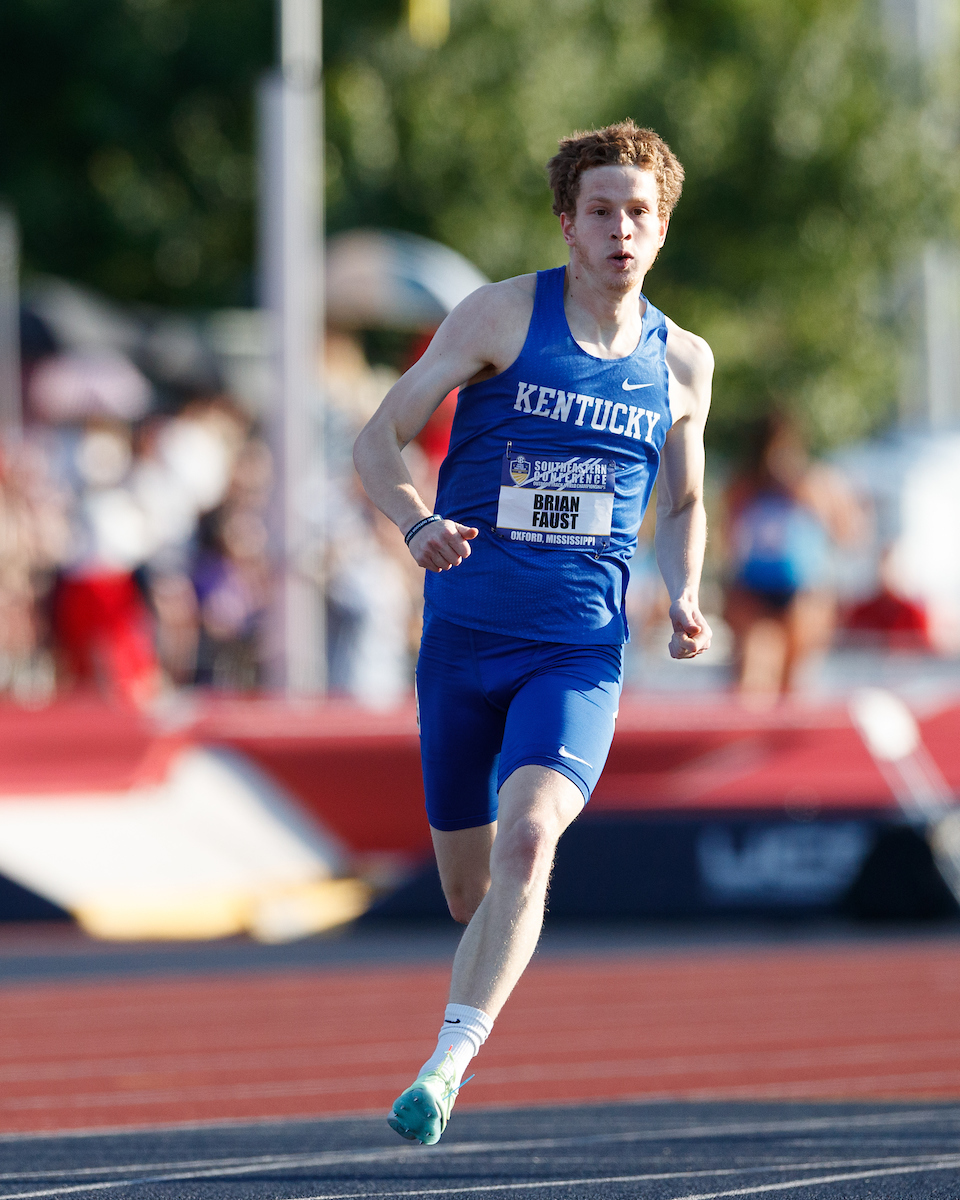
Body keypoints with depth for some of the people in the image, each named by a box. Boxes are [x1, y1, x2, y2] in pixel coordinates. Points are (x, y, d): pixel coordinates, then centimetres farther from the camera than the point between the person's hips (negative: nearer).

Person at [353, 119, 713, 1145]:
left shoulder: (682, 362, 7)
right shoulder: (504, 314, -2)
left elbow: (683, 500, 23)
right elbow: (378, 440, -1)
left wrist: (684, 599, 4)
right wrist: (417, 524, -21)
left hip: (581, 651, 0)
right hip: (463, 636, 0)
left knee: (528, 834, -26)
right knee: (466, 885, 9)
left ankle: (444, 1069, -28)